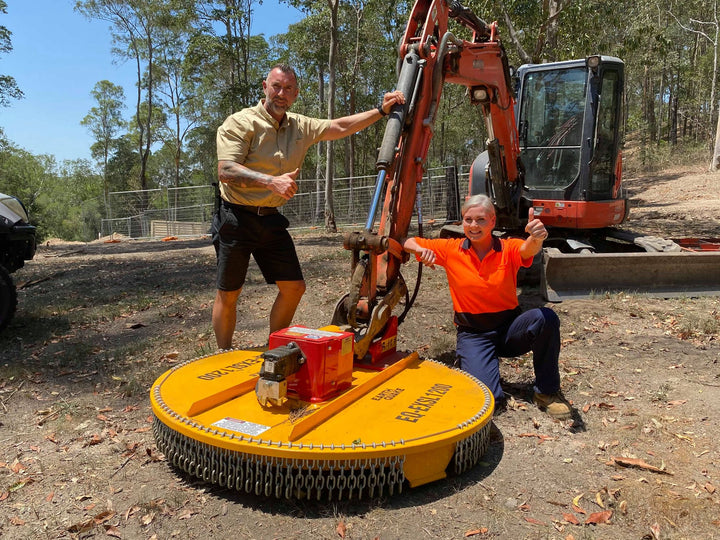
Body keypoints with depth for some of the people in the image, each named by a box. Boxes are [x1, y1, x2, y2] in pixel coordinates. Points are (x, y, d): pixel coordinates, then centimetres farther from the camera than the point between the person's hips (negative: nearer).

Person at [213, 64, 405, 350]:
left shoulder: (300, 126, 11)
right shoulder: (240, 122, -10)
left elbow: (340, 127, 14)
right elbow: (226, 171, -21)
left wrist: (381, 110, 7)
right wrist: (271, 181, -33)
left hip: (271, 219, 6)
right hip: (236, 219, -6)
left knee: (294, 287, 4)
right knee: (228, 294, 2)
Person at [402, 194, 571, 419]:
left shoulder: (508, 249, -6)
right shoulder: (451, 249, -4)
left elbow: (529, 249, -30)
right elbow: (407, 242, 2)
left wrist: (536, 237, -55)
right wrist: (420, 250, -23)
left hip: (509, 328, 1)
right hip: (472, 334, -1)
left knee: (545, 317, -31)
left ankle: (546, 391, -10)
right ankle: (465, 359, 15)